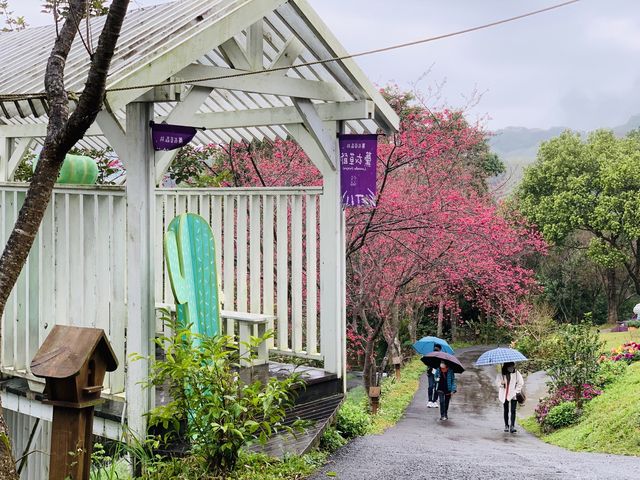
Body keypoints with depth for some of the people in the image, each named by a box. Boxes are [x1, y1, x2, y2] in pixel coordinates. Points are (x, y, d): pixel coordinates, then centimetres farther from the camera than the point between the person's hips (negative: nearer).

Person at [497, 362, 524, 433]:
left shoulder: (516, 373, -5)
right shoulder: (501, 374, -3)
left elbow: (521, 383, 1)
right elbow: (497, 381, 5)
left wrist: (517, 391, -7)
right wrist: (501, 383, -18)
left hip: (513, 395, -2)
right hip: (504, 395, 2)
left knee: (513, 411, -9)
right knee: (506, 411, 11)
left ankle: (512, 426, -10)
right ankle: (506, 425, 23)